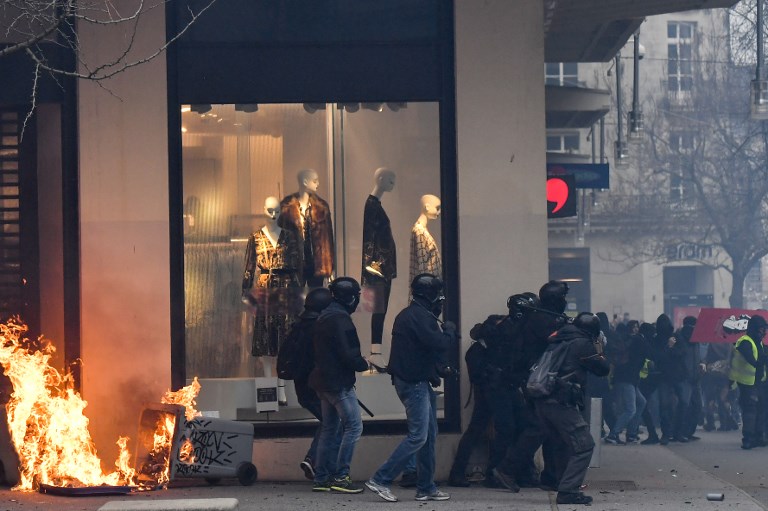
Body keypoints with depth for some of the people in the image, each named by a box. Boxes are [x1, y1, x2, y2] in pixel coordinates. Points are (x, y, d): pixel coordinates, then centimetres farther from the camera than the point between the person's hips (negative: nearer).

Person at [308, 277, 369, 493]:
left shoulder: (323, 317, 15)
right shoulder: (340, 319, -16)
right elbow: (348, 354, -22)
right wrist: (364, 364, -2)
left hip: (323, 382, 10)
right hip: (339, 383, -10)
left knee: (329, 429, 14)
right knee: (353, 426, -7)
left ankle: (322, 478, 14)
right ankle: (340, 477, -10)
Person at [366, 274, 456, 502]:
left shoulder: (410, 314, 18)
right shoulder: (419, 316, -16)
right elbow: (438, 344, -22)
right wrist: (449, 330, -5)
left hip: (418, 381, 11)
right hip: (414, 382, -11)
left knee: (429, 434, 12)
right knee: (418, 436, -11)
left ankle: (426, 488, 16)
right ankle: (381, 480, -11)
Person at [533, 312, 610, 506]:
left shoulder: (558, 341, 19)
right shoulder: (583, 344, -3)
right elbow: (603, 368, 2)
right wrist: (599, 352, 21)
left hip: (542, 401, 8)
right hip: (562, 403, -8)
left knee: (562, 446, 23)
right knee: (584, 446, -4)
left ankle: (565, 488, 28)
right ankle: (568, 491, -11)